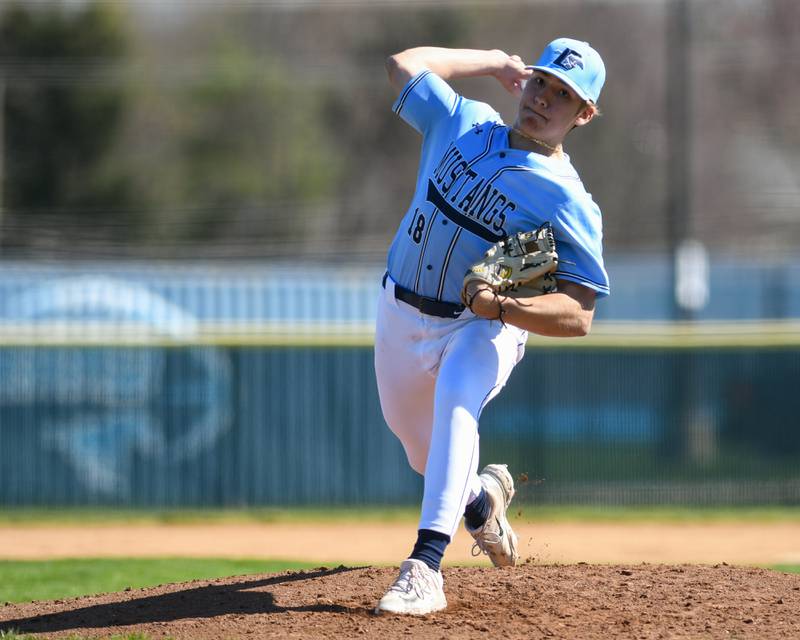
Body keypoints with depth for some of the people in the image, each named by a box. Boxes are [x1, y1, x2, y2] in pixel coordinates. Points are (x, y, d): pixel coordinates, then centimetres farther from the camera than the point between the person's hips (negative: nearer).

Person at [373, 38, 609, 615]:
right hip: (401, 313, 6)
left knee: (455, 399, -36)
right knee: (420, 445, 19)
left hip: (484, 329, -6)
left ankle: (425, 568, -45)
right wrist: (495, 62, 10)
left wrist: (501, 306, -41)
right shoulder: (464, 123, -4)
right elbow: (405, 64, 11)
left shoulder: (569, 202, -19)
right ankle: (482, 497, 56)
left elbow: (578, 316, -26)